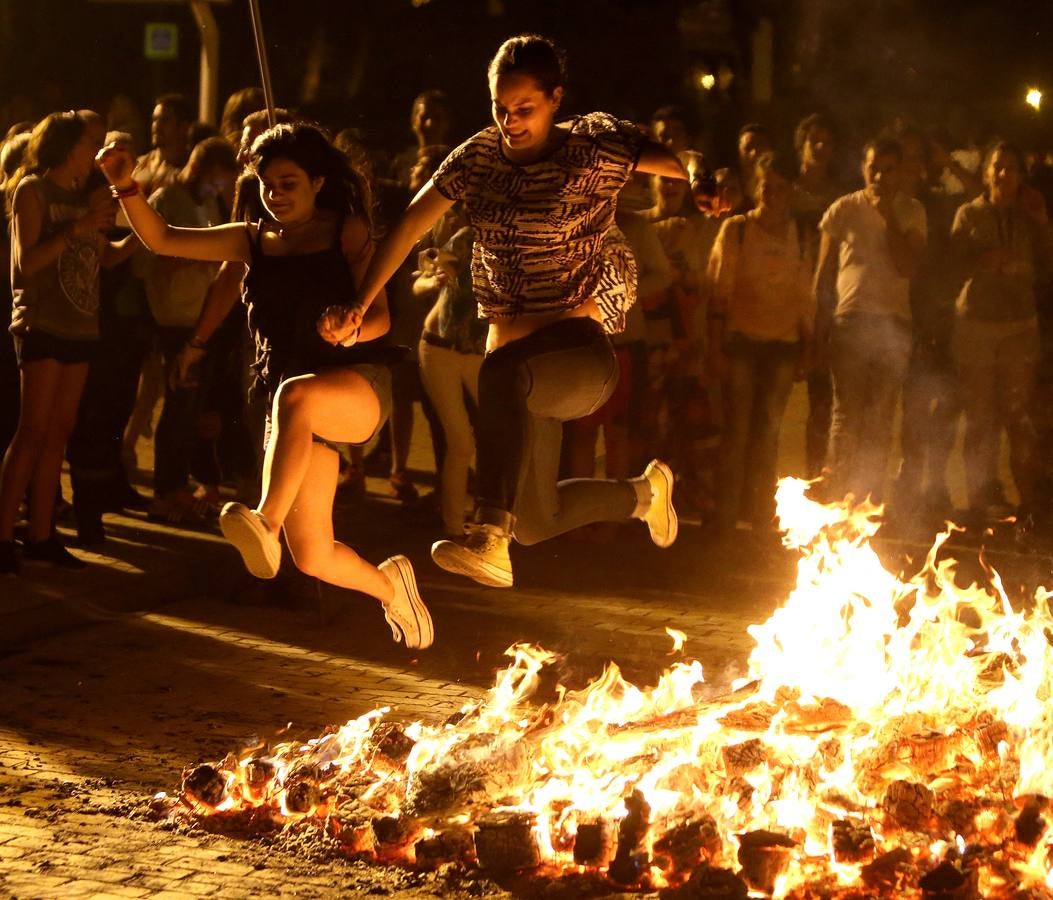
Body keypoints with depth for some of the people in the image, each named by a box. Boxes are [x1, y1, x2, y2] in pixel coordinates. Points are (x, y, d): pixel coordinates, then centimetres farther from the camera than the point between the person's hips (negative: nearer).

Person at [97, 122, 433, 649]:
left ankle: (266, 522, -47)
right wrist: (126, 187, -8)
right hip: (295, 410, 4)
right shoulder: (253, 241, 14)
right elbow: (162, 240, 8)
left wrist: (351, 329, -27)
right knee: (311, 558, -3)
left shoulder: (348, 232, 4)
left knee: (295, 396, -42)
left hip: (357, 388, -4)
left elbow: (380, 317, -4)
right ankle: (389, 586, 27)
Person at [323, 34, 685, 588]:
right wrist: (360, 305, -9)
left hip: (582, 353, -6)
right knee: (536, 523, 10)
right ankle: (644, 492, 39)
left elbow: (677, 161, -16)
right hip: (513, 348, 6)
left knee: (505, 373, -41)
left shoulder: (593, 151, -6)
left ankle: (488, 537, -47)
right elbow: (410, 225, 2)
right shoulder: (477, 158, 6)